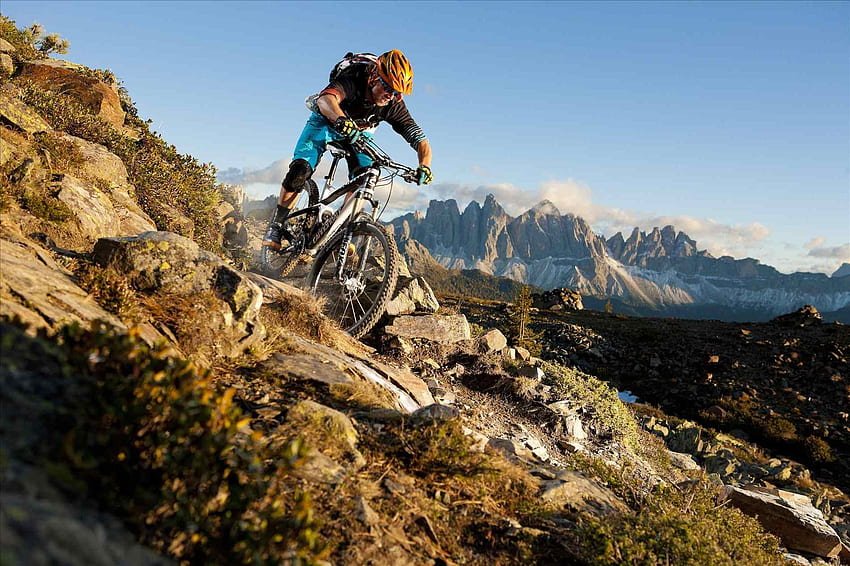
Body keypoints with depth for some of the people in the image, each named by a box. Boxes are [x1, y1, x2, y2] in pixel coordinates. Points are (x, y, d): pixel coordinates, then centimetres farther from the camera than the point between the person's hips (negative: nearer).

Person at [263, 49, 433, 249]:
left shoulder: (394, 106, -28)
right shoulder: (352, 80, -37)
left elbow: (421, 141, -28)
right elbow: (326, 99, -58)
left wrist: (424, 166, -48)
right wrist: (342, 120, -79)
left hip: (360, 131, 3)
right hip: (326, 121, -3)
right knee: (300, 171, -19)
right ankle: (276, 227, -3)